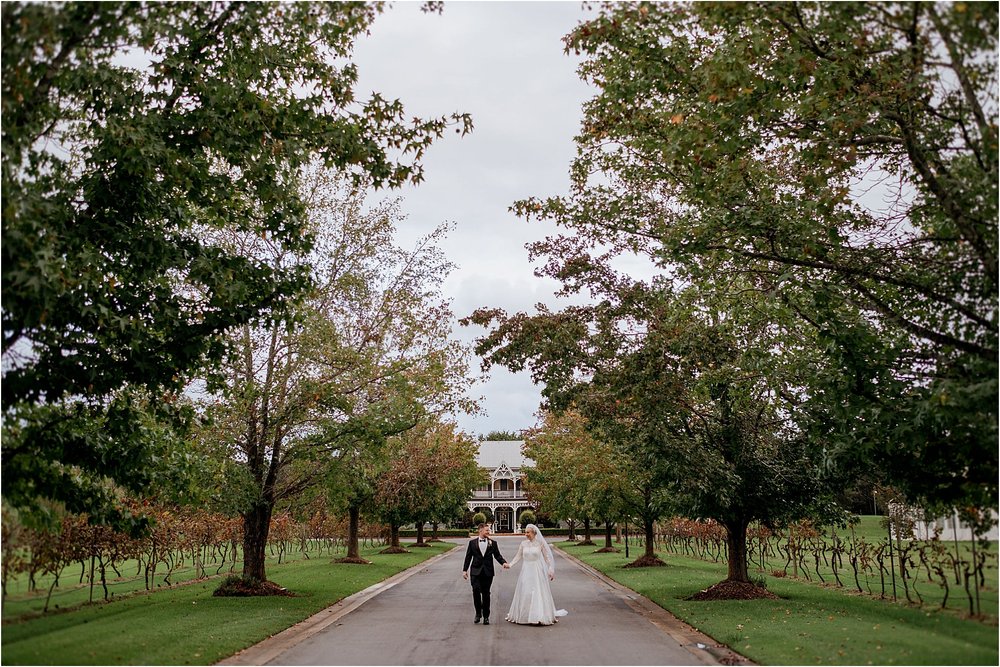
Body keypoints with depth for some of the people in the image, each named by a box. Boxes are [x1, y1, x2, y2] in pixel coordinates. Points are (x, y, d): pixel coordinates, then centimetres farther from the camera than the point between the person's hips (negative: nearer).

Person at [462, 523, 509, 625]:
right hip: (476, 571, -1)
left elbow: (497, 555, 6)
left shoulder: (492, 543, 7)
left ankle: (486, 616, 14)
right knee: (476, 591, -12)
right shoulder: (472, 542, 5)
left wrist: (503, 563, -12)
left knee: (486, 593, 4)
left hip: (488, 572, 1)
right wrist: (465, 569, 3)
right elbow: (468, 557, 7)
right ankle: (478, 613, 9)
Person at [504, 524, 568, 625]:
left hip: (538, 572, -4)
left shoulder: (540, 543, -5)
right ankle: (524, 615, 18)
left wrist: (551, 570, -8)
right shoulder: (523, 544, 5)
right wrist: (510, 564, -3)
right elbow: (518, 557, 10)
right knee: (525, 593, 6)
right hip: (526, 571, 4)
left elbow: (548, 557, -2)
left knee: (539, 593, -4)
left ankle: (540, 616, 0)